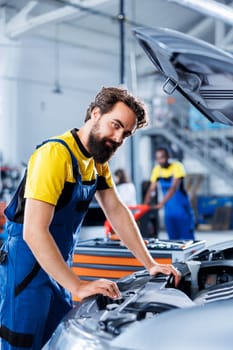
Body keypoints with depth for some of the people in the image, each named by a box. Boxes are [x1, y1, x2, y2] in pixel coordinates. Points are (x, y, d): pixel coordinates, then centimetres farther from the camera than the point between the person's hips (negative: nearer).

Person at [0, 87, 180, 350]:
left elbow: (117, 211, 9)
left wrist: (150, 264, 4)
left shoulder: (98, 160, 7)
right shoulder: (56, 153, -23)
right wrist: (78, 287, -29)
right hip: (28, 265, -8)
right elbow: (33, 232, -29)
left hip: (58, 267, 9)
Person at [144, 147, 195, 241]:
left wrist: (162, 203, -36)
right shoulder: (157, 170, 1)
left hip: (182, 208, -5)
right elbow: (151, 189, -1)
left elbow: (174, 188, -26)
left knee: (187, 238, -3)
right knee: (173, 238, 8)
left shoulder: (177, 167, -14)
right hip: (169, 211, 5)